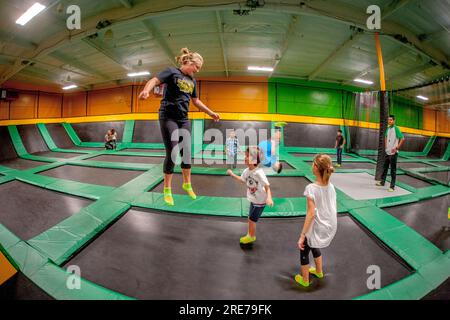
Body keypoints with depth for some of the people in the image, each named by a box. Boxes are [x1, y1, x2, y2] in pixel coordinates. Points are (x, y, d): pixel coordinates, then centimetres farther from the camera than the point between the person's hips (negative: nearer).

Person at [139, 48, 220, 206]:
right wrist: (146, 90, -41)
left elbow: (196, 101, 25)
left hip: (184, 120, 6)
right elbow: (155, 80, -20)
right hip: (168, 117, -6)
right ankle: (167, 189, 8)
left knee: (187, 153, 6)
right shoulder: (172, 71, -4)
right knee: (172, 154, -7)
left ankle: (187, 184, 25)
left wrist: (211, 113, 26)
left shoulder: (192, 81, 14)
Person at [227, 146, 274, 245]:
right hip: (253, 200, 7)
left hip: (260, 201, -6)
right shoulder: (246, 171, -7)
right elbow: (242, 180, 14)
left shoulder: (259, 172, -30)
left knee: (252, 219, 6)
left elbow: (267, 187, -27)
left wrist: (269, 198, -44)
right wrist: (232, 174, 16)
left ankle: (251, 237, 31)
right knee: (251, 219, 19)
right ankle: (249, 235, 41)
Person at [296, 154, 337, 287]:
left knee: (304, 250, 20)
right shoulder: (331, 187, -4)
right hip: (330, 227, 6)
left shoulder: (311, 188, -23)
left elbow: (311, 213, -25)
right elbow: (334, 210, 2)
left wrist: (302, 235, -21)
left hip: (316, 229, -6)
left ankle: (304, 280, 38)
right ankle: (319, 271, 54)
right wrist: (331, 224, 19)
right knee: (314, 246, 33)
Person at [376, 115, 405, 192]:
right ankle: (382, 182, 28)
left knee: (393, 170, -1)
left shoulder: (396, 129, -12)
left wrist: (397, 148, -18)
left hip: (393, 153, -7)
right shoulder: (388, 128, 9)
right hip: (387, 152, 7)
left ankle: (392, 186, 5)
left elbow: (402, 139, -16)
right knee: (385, 167, 15)